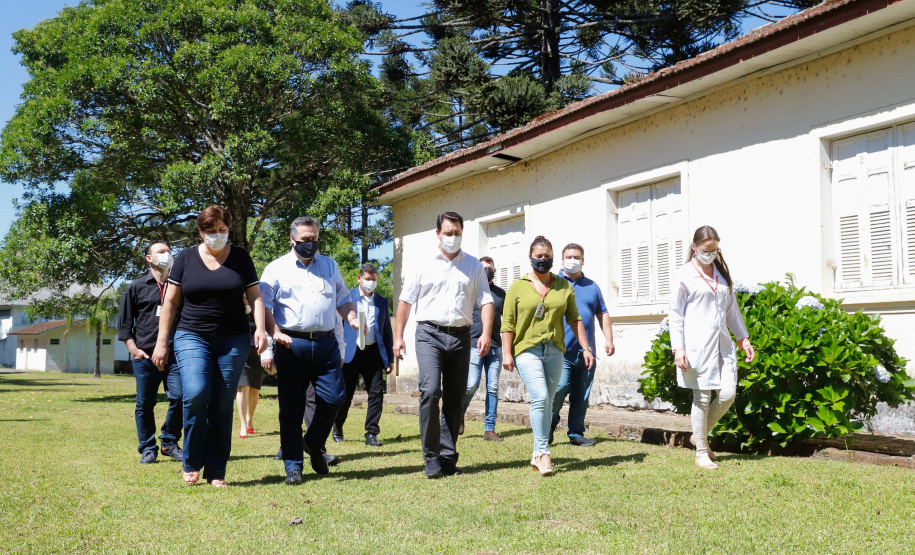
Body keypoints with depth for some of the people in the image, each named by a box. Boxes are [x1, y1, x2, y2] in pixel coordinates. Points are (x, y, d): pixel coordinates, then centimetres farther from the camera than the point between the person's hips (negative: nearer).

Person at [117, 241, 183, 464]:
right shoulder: (136, 288, 8)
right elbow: (124, 323, 8)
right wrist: (133, 349, -3)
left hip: (174, 354, 1)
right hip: (145, 355, -1)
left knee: (179, 397, -9)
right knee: (145, 404, 3)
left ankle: (170, 443, 9)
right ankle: (147, 449, 14)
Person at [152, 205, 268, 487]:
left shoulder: (240, 257, 6)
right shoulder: (187, 258, 5)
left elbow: (255, 296, 5)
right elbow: (170, 302, 6)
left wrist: (260, 329, -11)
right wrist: (161, 342, 2)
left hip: (232, 340, 1)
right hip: (192, 337, -1)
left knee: (223, 406, 1)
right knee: (196, 394, -20)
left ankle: (216, 472, 10)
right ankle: (192, 463, -1)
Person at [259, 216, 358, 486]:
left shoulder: (329, 266, 17)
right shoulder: (276, 269, 5)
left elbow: (342, 299, 22)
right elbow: (264, 306, -2)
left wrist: (352, 317, 1)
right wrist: (275, 332, -18)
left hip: (327, 343, 3)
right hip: (292, 344, -3)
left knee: (333, 397, -2)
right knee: (291, 408, 0)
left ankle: (314, 444, 25)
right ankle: (293, 466, 10)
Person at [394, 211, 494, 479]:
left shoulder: (474, 266, 10)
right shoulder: (424, 265, 6)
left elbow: (485, 301, 6)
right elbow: (406, 301, 8)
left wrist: (486, 334, -7)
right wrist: (398, 335, 2)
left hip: (460, 336, 2)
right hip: (429, 333, -2)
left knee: (455, 400, 6)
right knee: (430, 391, -18)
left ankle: (448, 457, 15)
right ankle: (431, 457, -8)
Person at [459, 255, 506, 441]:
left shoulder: (500, 293, 15)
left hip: (495, 347, 4)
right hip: (474, 344, -4)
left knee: (493, 388, 2)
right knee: (471, 384, -11)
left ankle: (489, 429, 6)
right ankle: (459, 415, 16)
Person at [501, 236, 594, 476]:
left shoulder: (564, 286, 12)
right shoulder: (518, 286, 4)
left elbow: (574, 319, 12)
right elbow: (508, 323, 1)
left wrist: (585, 348, 6)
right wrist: (507, 353, -6)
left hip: (555, 351, 4)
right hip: (527, 350, -3)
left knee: (547, 403, 7)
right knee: (540, 398, -17)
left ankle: (537, 455, 15)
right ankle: (543, 453, -11)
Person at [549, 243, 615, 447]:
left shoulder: (592, 287, 17)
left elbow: (602, 314, 18)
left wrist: (608, 339, 7)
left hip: (586, 351, 4)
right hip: (561, 351, -4)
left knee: (581, 396, 6)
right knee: (559, 388, -14)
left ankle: (576, 434, 15)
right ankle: (549, 426, 7)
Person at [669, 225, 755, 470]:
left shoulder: (722, 272, 15)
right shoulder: (685, 275, -1)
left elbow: (732, 308, 21)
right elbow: (675, 315, -3)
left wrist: (744, 338, 15)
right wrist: (677, 348, -11)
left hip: (722, 344, 5)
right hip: (697, 344, -5)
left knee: (728, 394, -3)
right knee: (703, 397, -2)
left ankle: (700, 435, 21)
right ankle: (701, 452, 11)